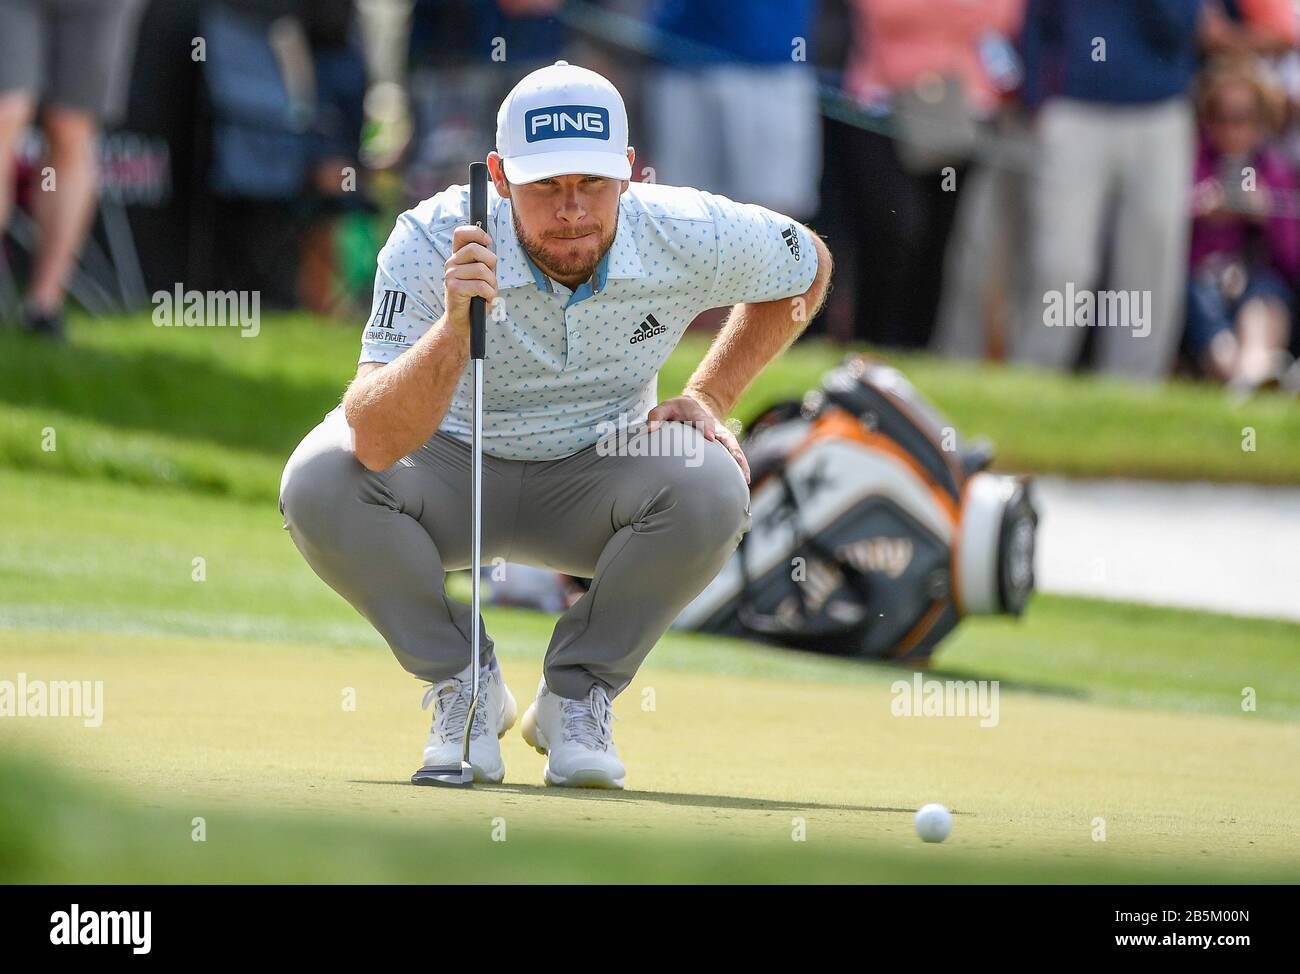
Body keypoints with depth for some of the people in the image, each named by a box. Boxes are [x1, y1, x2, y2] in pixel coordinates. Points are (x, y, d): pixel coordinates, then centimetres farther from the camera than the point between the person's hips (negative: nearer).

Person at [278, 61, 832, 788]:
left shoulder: (689, 236, -22)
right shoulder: (434, 245, -29)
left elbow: (809, 265, 3)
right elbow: (376, 443, -40)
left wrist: (710, 397, -4)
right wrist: (455, 325, -55)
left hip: (594, 475, 1)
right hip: (451, 471, -1)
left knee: (709, 491, -31)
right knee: (319, 484, -32)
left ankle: (578, 694, -6)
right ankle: (464, 685, -6)